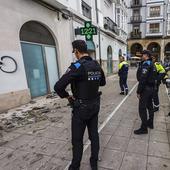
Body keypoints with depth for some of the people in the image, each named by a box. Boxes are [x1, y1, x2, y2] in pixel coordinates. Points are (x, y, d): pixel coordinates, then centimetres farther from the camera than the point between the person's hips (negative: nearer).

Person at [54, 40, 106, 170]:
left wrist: (67, 96, -9)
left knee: (77, 139, 10)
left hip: (81, 107, -7)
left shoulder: (77, 66, -20)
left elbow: (58, 86, -26)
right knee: (94, 134, 17)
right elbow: (103, 82, 19)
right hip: (95, 105, 7)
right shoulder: (97, 65, 2)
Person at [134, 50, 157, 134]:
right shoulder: (152, 64, 13)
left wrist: (138, 91, -21)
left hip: (146, 89, -10)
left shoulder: (145, 64, -18)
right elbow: (152, 77, 16)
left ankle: (144, 128, 2)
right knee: (149, 106, 20)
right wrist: (152, 88, 19)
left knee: (142, 108, -5)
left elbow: (142, 79, -25)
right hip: (151, 88, 10)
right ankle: (150, 123, 34)